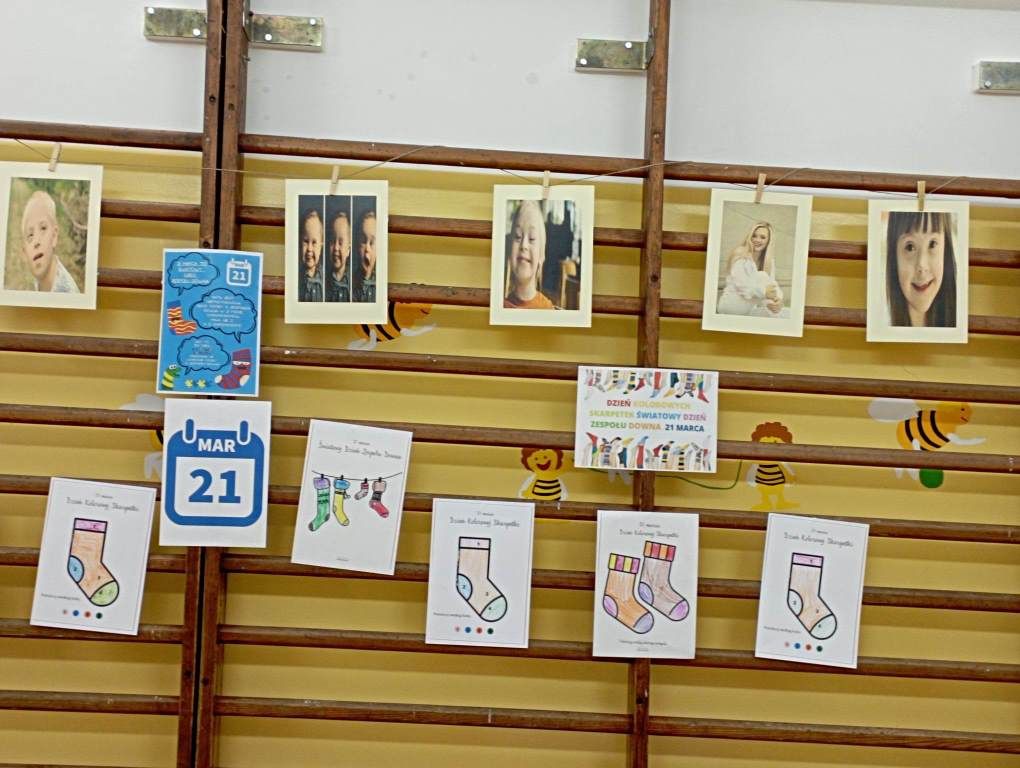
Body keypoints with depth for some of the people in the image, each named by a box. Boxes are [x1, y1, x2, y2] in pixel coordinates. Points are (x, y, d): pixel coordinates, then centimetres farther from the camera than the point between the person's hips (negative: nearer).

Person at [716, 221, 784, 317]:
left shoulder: (769, 261, 9)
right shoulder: (740, 254, -8)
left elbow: (772, 285, -5)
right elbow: (740, 283, -21)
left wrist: (778, 299, -28)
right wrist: (763, 292, -37)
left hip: (751, 307, 6)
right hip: (730, 303, -6)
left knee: (786, 313, -17)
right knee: (761, 277, -25)